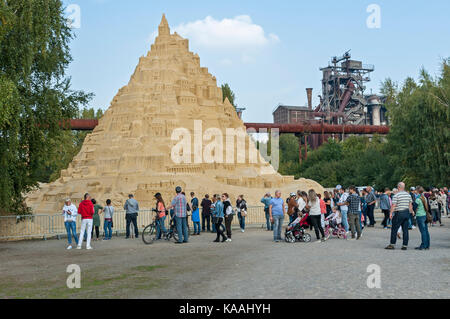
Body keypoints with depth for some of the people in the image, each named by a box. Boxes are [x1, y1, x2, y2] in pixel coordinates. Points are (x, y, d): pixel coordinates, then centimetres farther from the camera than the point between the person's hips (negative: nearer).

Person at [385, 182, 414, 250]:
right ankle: (405, 245, 7)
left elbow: (393, 205, -15)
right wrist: (411, 212, 21)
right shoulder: (408, 195, 8)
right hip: (407, 213, 6)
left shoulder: (396, 195, -10)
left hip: (399, 213, -6)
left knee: (394, 229, 2)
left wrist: (391, 213, -12)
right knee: (405, 230, 7)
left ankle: (392, 244, 3)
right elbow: (410, 205, 12)